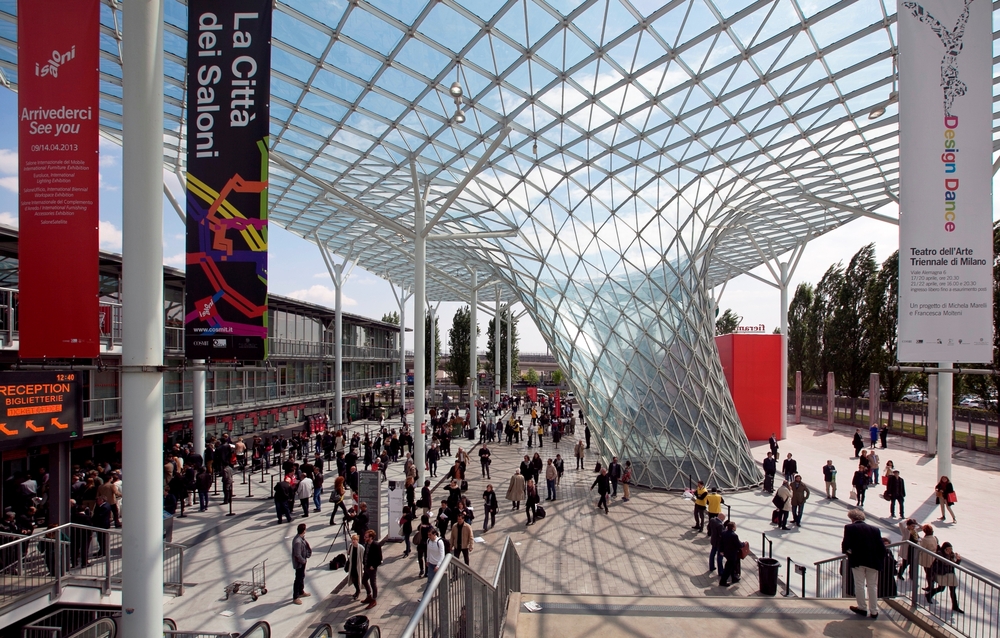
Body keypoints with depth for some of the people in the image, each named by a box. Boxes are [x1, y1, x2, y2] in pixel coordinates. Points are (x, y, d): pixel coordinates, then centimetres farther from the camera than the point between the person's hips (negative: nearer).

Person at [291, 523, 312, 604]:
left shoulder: (302, 538, -3)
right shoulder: (297, 541, -32)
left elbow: (307, 545, 11)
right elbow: (297, 555, -28)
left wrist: (309, 552, -2)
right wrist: (303, 561, -16)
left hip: (303, 561, 9)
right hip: (299, 563, -9)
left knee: (302, 577, 24)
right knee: (298, 579, 3)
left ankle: (301, 592, 41)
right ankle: (295, 597, 15)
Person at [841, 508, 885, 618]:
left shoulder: (849, 528, -4)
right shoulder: (875, 529, 5)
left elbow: (846, 544, -12)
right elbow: (882, 548, 1)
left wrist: (845, 551, 9)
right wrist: (880, 561, 11)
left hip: (857, 561, -3)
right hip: (873, 562, 3)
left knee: (859, 585, 9)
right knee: (872, 586, 11)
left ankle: (862, 608, 17)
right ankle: (874, 611, 16)